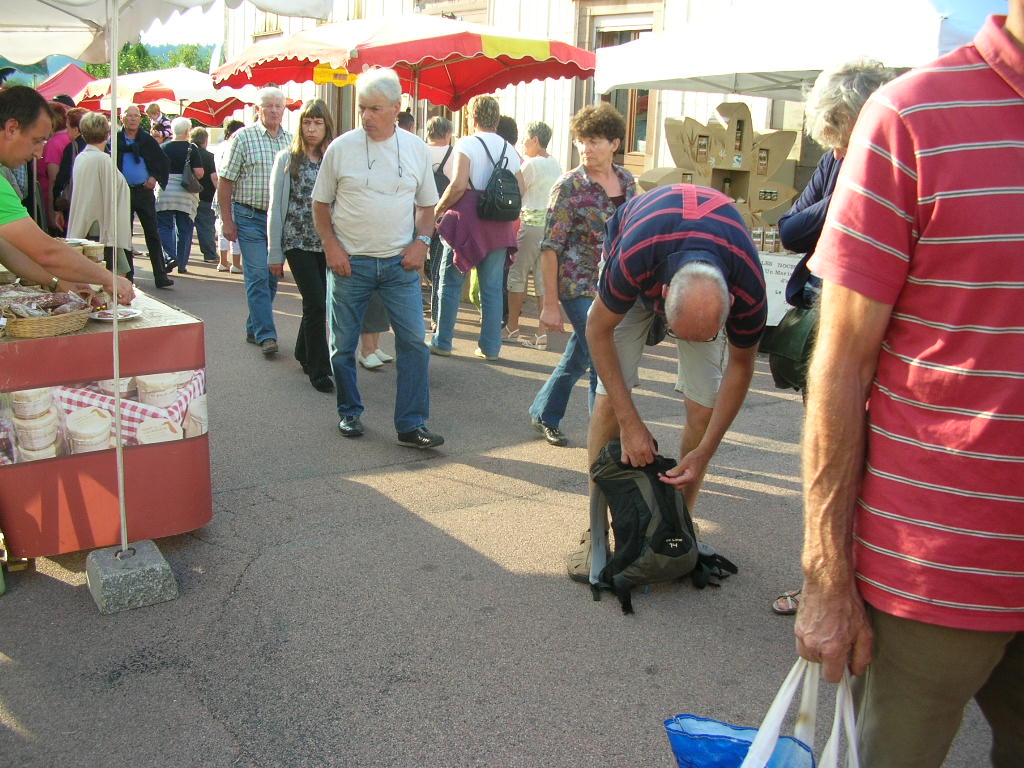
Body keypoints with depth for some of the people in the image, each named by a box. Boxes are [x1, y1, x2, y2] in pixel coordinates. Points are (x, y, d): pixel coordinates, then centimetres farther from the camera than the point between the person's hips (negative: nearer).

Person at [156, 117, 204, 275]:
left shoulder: (163, 147, 1)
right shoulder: (191, 148, -4)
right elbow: (199, 173, -10)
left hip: (165, 192, 1)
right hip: (186, 194, 0)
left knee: (165, 227, 8)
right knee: (184, 229, 8)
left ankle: (169, 256, -11)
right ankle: (182, 265, 12)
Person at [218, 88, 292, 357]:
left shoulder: (291, 141, 9)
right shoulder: (244, 137, -2)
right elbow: (225, 181, -3)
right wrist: (227, 220, -7)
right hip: (250, 216, -4)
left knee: (272, 276, 10)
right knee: (258, 276, -8)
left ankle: (254, 328, 23)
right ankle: (266, 335, -6)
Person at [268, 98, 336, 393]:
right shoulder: (287, 159, 2)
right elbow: (276, 208, 2)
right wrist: (275, 253, 0)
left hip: (328, 244, 3)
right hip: (298, 243, -3)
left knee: (317, 302, 8)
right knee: (316, 302, -9)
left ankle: (304, 353, 32)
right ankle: (318, 369, 1)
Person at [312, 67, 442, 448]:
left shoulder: (415, 148, 4)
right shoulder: (341, 148, -2)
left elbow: (427, 204, 13)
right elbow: (321, 203, 6)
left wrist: (421, 241, -3)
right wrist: (331, 246, -7)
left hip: (399, 262, 1)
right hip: (350, 261, -1)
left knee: (413, 341, -5)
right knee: (343, 345, 7)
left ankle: (411, 425, 3)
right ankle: (349, 413, 27)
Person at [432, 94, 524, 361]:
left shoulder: (467, 144, -6)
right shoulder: (509, 150, 11)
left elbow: (459, 185, -17)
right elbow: (520, 190, 8)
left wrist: (439, 209, -4)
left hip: (467, 221, -4)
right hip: (499, 226, 5)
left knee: (451, 282, 6)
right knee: (493, 287, 8)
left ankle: (442, 342, 10)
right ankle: (491, 346, 11)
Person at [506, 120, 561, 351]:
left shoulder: (531, 164, -9)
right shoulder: (556, 164, 13)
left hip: (532, 222, -7)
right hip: (552, 223, 7)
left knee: (517, 274, 5)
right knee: (544, 277, 6)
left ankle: (512, 327, 11)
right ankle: (543, 334, 3)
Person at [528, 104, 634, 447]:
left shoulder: (627, 181, 5)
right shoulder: (569, 187, -11)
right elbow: (550, 248, -12)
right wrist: (550, 304, -14)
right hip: (580, 287, -6)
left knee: (578, 357, 17)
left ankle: (543, 414, 36)